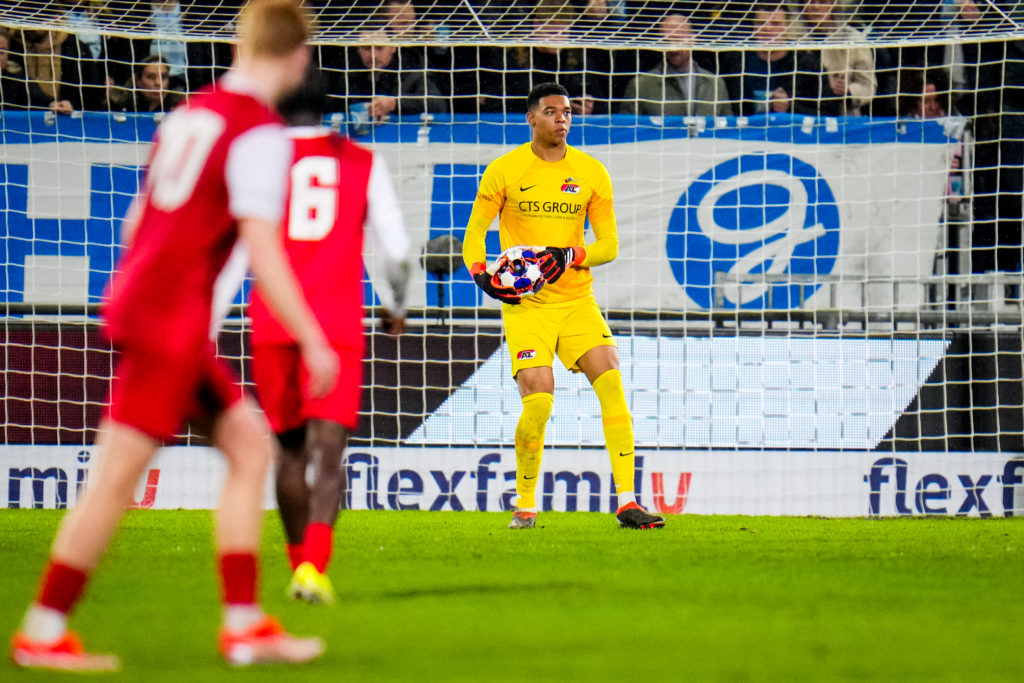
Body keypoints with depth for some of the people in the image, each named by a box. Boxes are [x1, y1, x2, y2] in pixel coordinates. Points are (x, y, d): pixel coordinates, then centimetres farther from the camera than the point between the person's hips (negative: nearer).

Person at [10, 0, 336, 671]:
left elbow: (136, 220, 19)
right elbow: (262, 251, -18)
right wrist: (314, 344, -14)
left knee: (249, 443, 11)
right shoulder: (261, 134, -13)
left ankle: (244, 622, 10)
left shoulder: (189, 113, 12)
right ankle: (43, 631, 3)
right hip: (173, 320, -9)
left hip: (138, 301, 9)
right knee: (118, 478, -3)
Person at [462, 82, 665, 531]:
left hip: (577, 300, 3)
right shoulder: (504, 170, -1)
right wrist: (481, 274, -17)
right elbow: (475, 231, 3)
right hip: (524, 304, -3)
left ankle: (626, 502, -11)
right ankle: (526, 506, 5)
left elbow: (609, 244, 6)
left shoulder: (591, 173, 5)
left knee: (612, 384, -14)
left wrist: (570, 256, -14)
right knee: (538, 401, -16)